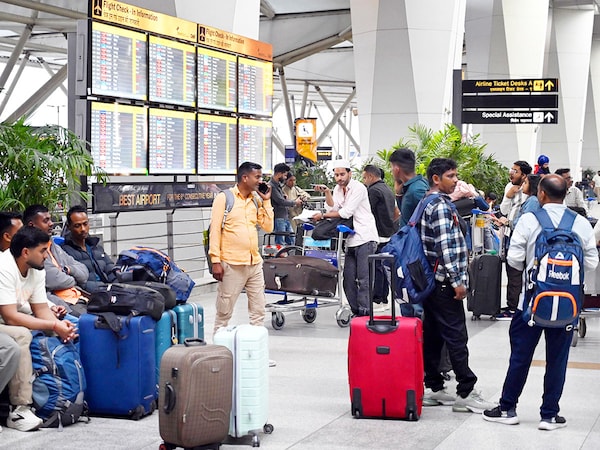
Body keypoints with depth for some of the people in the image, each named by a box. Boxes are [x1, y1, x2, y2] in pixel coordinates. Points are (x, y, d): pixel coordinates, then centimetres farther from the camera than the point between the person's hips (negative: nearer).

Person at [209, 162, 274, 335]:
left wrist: (266, 201, 5)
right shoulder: (224, 198, -5)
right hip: (232, 265, -6)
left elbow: (268, 227, 11)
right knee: (224, 310, 2)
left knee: (258, 310, 9)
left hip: (254, 263, 6)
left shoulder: (256, 200, 12)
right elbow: (215, 230, -8)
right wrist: (216, 261, -13)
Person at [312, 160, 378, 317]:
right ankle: (356, 311, 14)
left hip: (365, 238, -8)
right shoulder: (338, 189, 13)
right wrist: (327, 192, -6)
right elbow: (332, 209, 4)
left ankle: (365, 313, -9)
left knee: (363, 279, -10)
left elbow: (346, 212, -16)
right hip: (352, 239, 8)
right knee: (349, 278, 7)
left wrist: (323, 215, -11)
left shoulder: (358, 188, -11)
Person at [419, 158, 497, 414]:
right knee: (456, 336, -8)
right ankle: (466, 393, -6)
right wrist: (457, 281, -20)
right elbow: (446, 246, -21)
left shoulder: (429, 204, 16)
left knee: (433, 333, 11)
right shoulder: (441, 206, -14)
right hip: (444, 282, -10)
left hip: (432, 280, 10)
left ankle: (432, 388, 16)